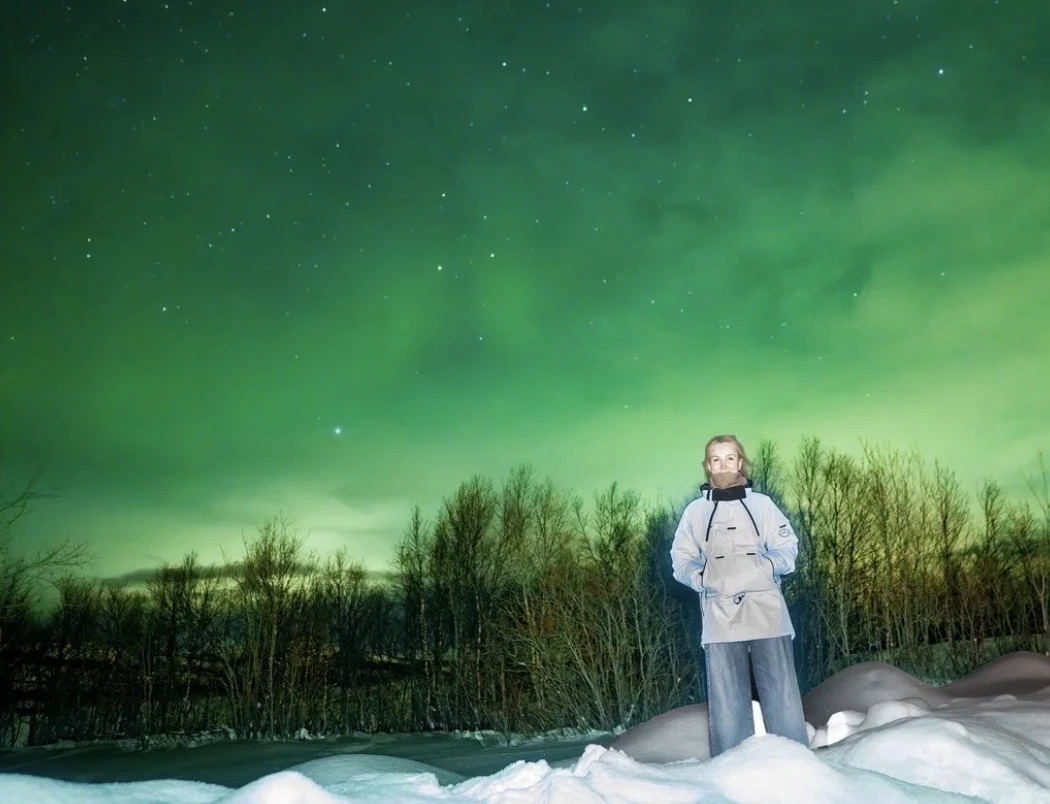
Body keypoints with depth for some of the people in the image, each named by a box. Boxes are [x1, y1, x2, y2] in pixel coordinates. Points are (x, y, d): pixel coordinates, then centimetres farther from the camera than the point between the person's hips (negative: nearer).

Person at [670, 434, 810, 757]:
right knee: (726, 703, 3)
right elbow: (681, 560, 10)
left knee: (781, 694, 0)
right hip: (719, 617, 0)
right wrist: (702, 576, -10)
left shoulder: (761, 503, 8)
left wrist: (766, 566, -12)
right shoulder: (696, 510, 8)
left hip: (765, 611, 0)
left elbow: (787, 549, 8)